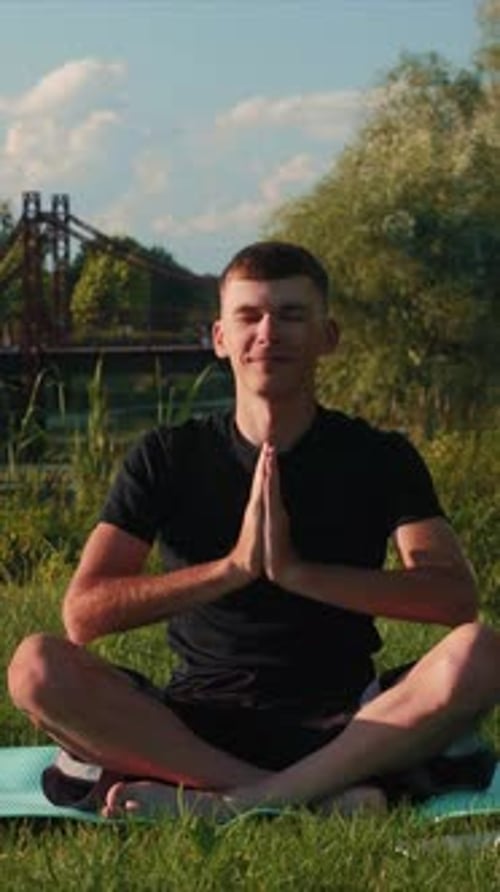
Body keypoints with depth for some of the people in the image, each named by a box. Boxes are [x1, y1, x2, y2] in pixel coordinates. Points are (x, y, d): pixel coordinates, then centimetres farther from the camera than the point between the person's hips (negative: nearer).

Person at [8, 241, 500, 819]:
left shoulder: (381, 459, 4)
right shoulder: (167, 458, 4)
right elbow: (83, 613, -7)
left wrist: (297, 570, -21)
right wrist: (233, 567, -17)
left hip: (340, 726, 0)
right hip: (196, 725, 1)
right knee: (38, 666, -26)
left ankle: (222, 802, -33)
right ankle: (322, 794, -31)